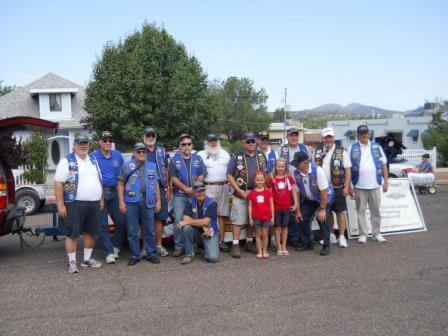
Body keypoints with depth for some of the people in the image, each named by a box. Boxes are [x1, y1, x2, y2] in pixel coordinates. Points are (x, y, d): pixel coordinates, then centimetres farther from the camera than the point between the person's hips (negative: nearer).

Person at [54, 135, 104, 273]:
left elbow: (99, 181, 21)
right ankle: (72, 262, 11)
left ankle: (87, 259, 25)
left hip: (94, 204, 6)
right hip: (74, 204, -6)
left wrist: (101, 200, 16)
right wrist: (60, 205, -15)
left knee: (91, 232, 11)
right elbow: (58, 184, -9)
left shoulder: (93, 160, 16)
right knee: (72, 234, -1)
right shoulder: (67, 161, -4)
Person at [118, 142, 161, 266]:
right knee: (132, 231, 3)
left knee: (149, 230, 5)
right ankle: (135, 256, 13)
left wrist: (158, 201, 8)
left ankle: (151, 254, 15)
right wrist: (121, 202, -4)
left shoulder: (152, 166, 14)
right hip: (131, 201, -1)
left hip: (147, 201, 2)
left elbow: (156, 185, 15)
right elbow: (121, 185, 4)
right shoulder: (127, 166, 7)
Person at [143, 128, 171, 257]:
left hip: (160, 189, 2)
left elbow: (166, 171, 14)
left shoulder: (162, 152, 15)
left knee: (159, 218, 4)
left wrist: (168, 189, 7)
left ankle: (159, 245, 14)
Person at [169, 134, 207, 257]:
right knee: (178, 221, -5)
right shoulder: (175, 160, 5)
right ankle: (179, 247, 3)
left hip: (195, 195, 2)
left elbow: (202, 176, 3)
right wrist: (186, 189, -12)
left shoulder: (197, 159, 10)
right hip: (179, 196, -1)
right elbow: (173, 178, -3)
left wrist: (193, 189, -11)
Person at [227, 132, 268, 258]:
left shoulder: (261, 156, 9)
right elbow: (229, 175, -6)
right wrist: (240, 191, -13)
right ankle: (235, 245, 4)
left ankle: (249, 243, 24)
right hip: (240, 195, -4)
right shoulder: (236, 157, -4)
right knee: (238, 220, -3)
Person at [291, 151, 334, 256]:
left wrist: (322, 209, -26)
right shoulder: (296, 173, -19)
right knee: (302, 218, -4)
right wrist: (298, 210, -8)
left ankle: (326, 246, -4)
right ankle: (306, 243, 17)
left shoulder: (317, 170, -31)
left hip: (323, 197, -5)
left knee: (321, 218, -20)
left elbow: (324, 191, -27)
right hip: (308, 200, 5)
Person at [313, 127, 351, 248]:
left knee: (340, 212, 0)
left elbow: (348, 169, -5)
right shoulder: (318, 150, 8)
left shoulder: (341, 151, -4)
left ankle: (342, 237, 8)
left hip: (337, 188, -4)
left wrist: (346, 187, -11)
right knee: (327, 212, 12)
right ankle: (331, 236, 24)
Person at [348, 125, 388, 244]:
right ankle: (363, 234, 13)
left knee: (376, 210, 8)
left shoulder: (376, 147, 7)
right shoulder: (352, 148, 3)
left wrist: (385, 182, 3)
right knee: (360, 211, 4)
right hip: (359, 186, -1)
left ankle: (377, 233, 19)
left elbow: (384, 166, 8)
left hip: (375, 185, 1)